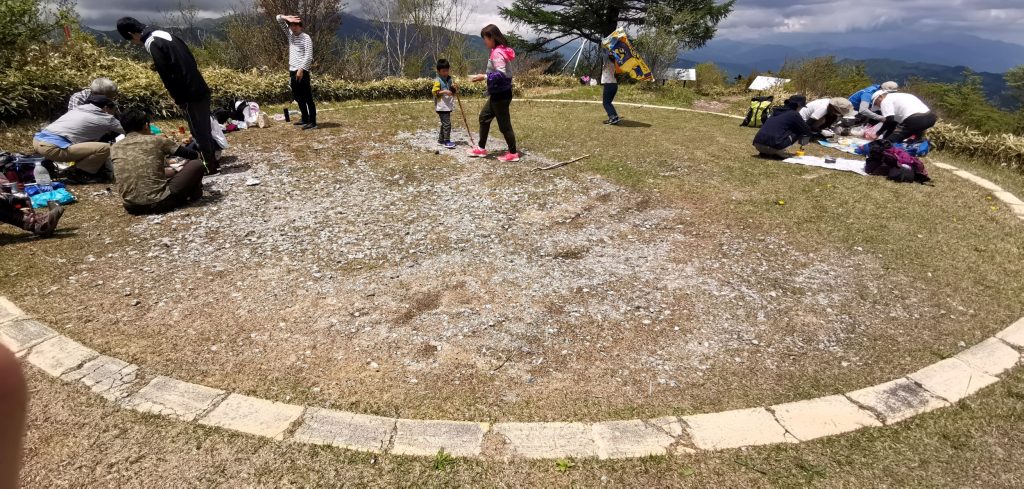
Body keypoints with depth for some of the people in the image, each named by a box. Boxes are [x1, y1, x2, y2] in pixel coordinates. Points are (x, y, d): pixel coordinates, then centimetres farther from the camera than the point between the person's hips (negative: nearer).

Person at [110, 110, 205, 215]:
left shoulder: (115, 148, 11)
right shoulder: (156, 140, -2)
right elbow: (193, 155, 9)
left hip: (131, 206, 6)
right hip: (158, 203, -5)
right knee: (196, 164, 8)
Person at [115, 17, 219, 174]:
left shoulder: (153, 44, -11)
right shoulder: (165, 34, 16)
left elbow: (167, 76, -16)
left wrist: (179, 100, -7)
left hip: (190, 95, -9)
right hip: (201, 89, 9)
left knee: (199, 132, 0)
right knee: (204, 129, 15)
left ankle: (211, 167, 6)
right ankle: (213, 162, 23)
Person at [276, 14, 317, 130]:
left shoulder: (306, 38, -8)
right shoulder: (290, 34, 12)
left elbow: (308, 56, -15)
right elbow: (279, 19, 15)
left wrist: (301, 69, -21)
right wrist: (286, 18, -6)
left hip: (302, 71, -8)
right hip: (293, 71, 8)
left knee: (308, 97, -7)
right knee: (297, 96, 14)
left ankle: (312, 122, -7)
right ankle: (305, 118, 25)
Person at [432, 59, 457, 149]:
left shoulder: (449, 79, 14)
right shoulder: (438, 80, -9)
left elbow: (453, 92, 21)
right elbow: (435, 92, -14)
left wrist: (453, 88, -1)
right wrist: (444, 91, -24)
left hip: (448, 106, 8)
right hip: (441, 106, -8)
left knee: (444, 123, 16)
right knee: (447, 124, -13)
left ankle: (441, 140, 27)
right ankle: (447, 141, -9)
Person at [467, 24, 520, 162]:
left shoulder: (497, 53, -19)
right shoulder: (501, 51, 11)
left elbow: (501, 74, -27)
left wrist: (484, 77, -19)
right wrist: (487, 76, 11)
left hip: (501, 94, -11)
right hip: (498, 94, 11)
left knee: (504, 124, 0)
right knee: (484, 117, 17)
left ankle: (513, 153, 11)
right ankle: (481, 148, 26)